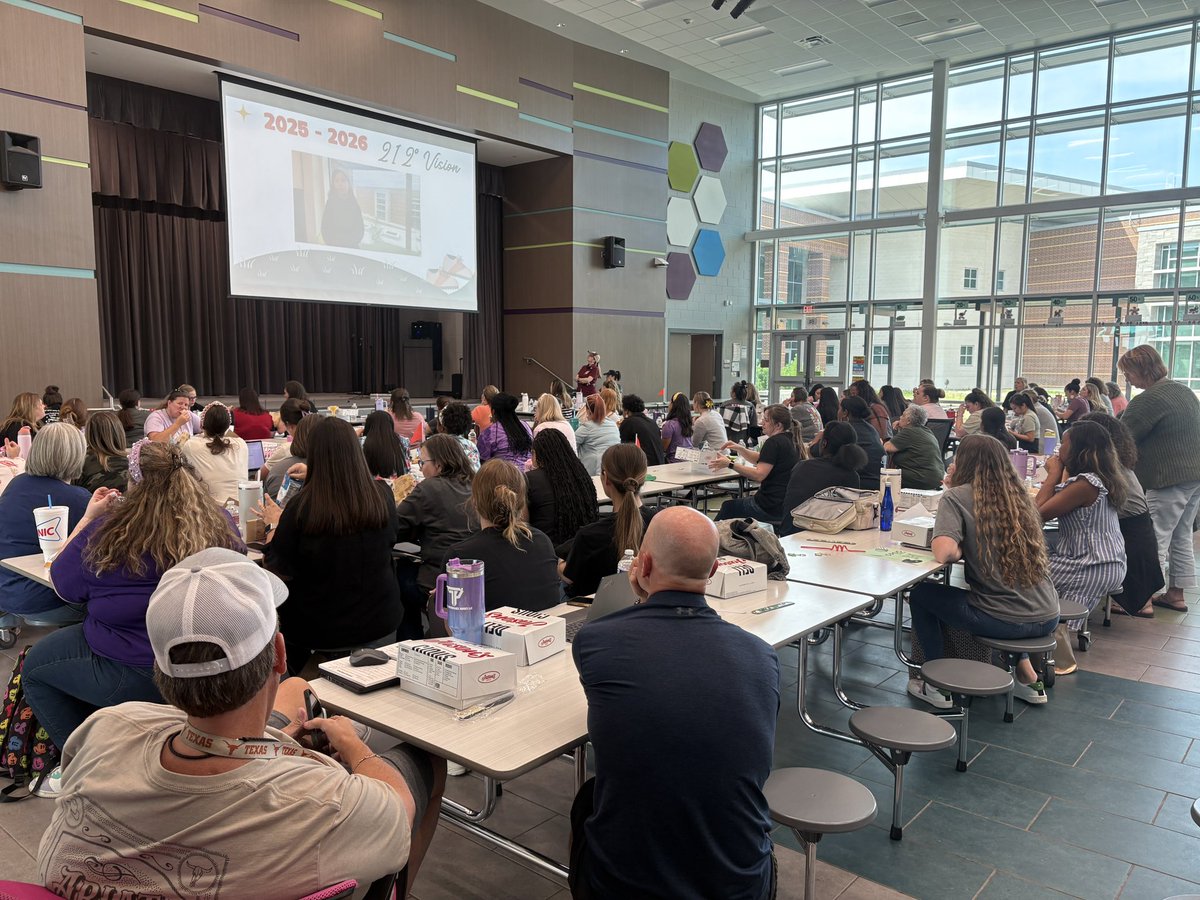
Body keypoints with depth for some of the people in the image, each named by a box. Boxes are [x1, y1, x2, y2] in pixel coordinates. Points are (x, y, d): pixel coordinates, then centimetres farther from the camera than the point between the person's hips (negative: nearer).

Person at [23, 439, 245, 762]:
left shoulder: (106, 533, -18)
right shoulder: (221, 526, -8)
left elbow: (62, 585, 1)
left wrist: (88, 517, 10)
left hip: (137, 678, -5)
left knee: (35, 666, 24)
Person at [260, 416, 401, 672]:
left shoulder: (301, 507, -21)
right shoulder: (382, 496, -13)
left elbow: (277, 569, -10)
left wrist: (275, 524, 9)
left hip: (315, 632, -1)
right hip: (379, 627, 1)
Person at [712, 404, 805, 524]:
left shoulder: (774, 442, -18)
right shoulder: (791, 440, 13)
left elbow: (759, 475, -25)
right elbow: (760, 460, 20)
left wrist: (730, 464, -23)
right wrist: (739, 449, 7)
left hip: (773, 508, -10)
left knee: (727, 506, 9)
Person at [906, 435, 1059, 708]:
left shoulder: (957, 497, -9)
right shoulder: (1016, 494, 9)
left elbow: (944, 552, -25)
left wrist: (961, 552, -1)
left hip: (1005, 622, -7)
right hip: (1047, 618, 7)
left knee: (921, 594, 14)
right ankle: (1026, 676, 34)